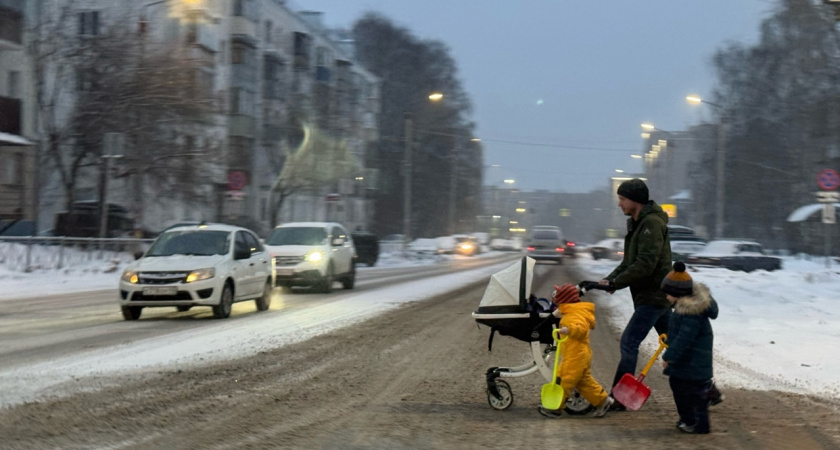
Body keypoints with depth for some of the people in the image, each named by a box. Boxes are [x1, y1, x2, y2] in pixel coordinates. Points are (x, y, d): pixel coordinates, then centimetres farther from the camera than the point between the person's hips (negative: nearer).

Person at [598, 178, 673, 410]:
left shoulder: (652, 224, -17)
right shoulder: (637, 223, 15)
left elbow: (645, 265, -24)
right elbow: (629, 261, 18)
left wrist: (615, 282, -20)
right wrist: (610, 278, 2)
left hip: (653, 296, -10)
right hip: (657, 295, 10)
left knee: (629, 343, -11)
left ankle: (618, 398, -8)